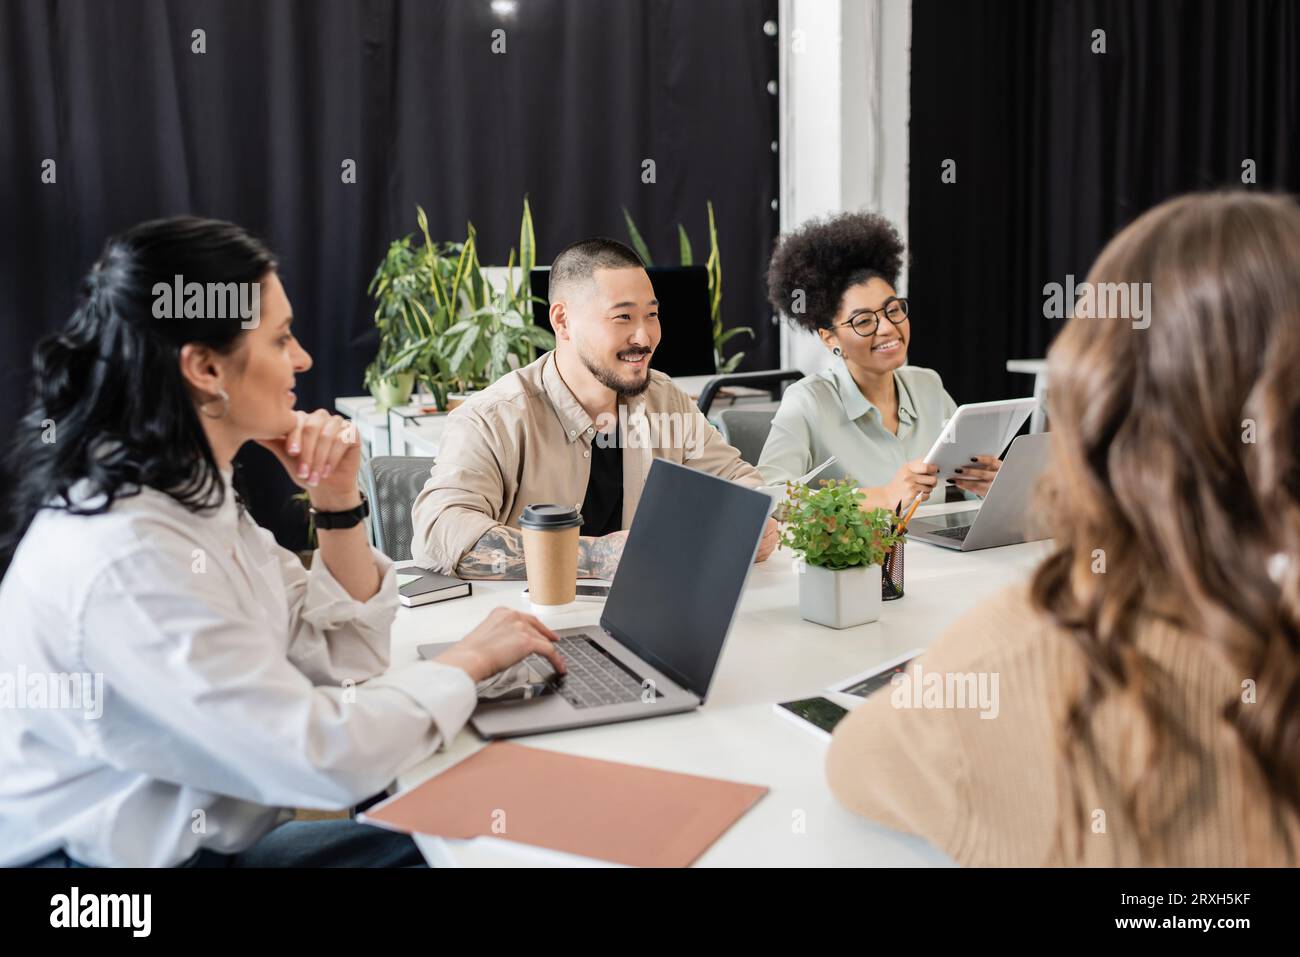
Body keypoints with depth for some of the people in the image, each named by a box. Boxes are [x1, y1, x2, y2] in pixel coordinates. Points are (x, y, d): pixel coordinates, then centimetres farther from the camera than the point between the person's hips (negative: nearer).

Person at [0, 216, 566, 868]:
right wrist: (469, 660, -14)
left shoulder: (194, 491, 1)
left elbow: (341, 656, 4)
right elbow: (319, 757, -28)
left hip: (207, 838, 8)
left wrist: (338, 500, -9)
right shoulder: (121, 552, -28)